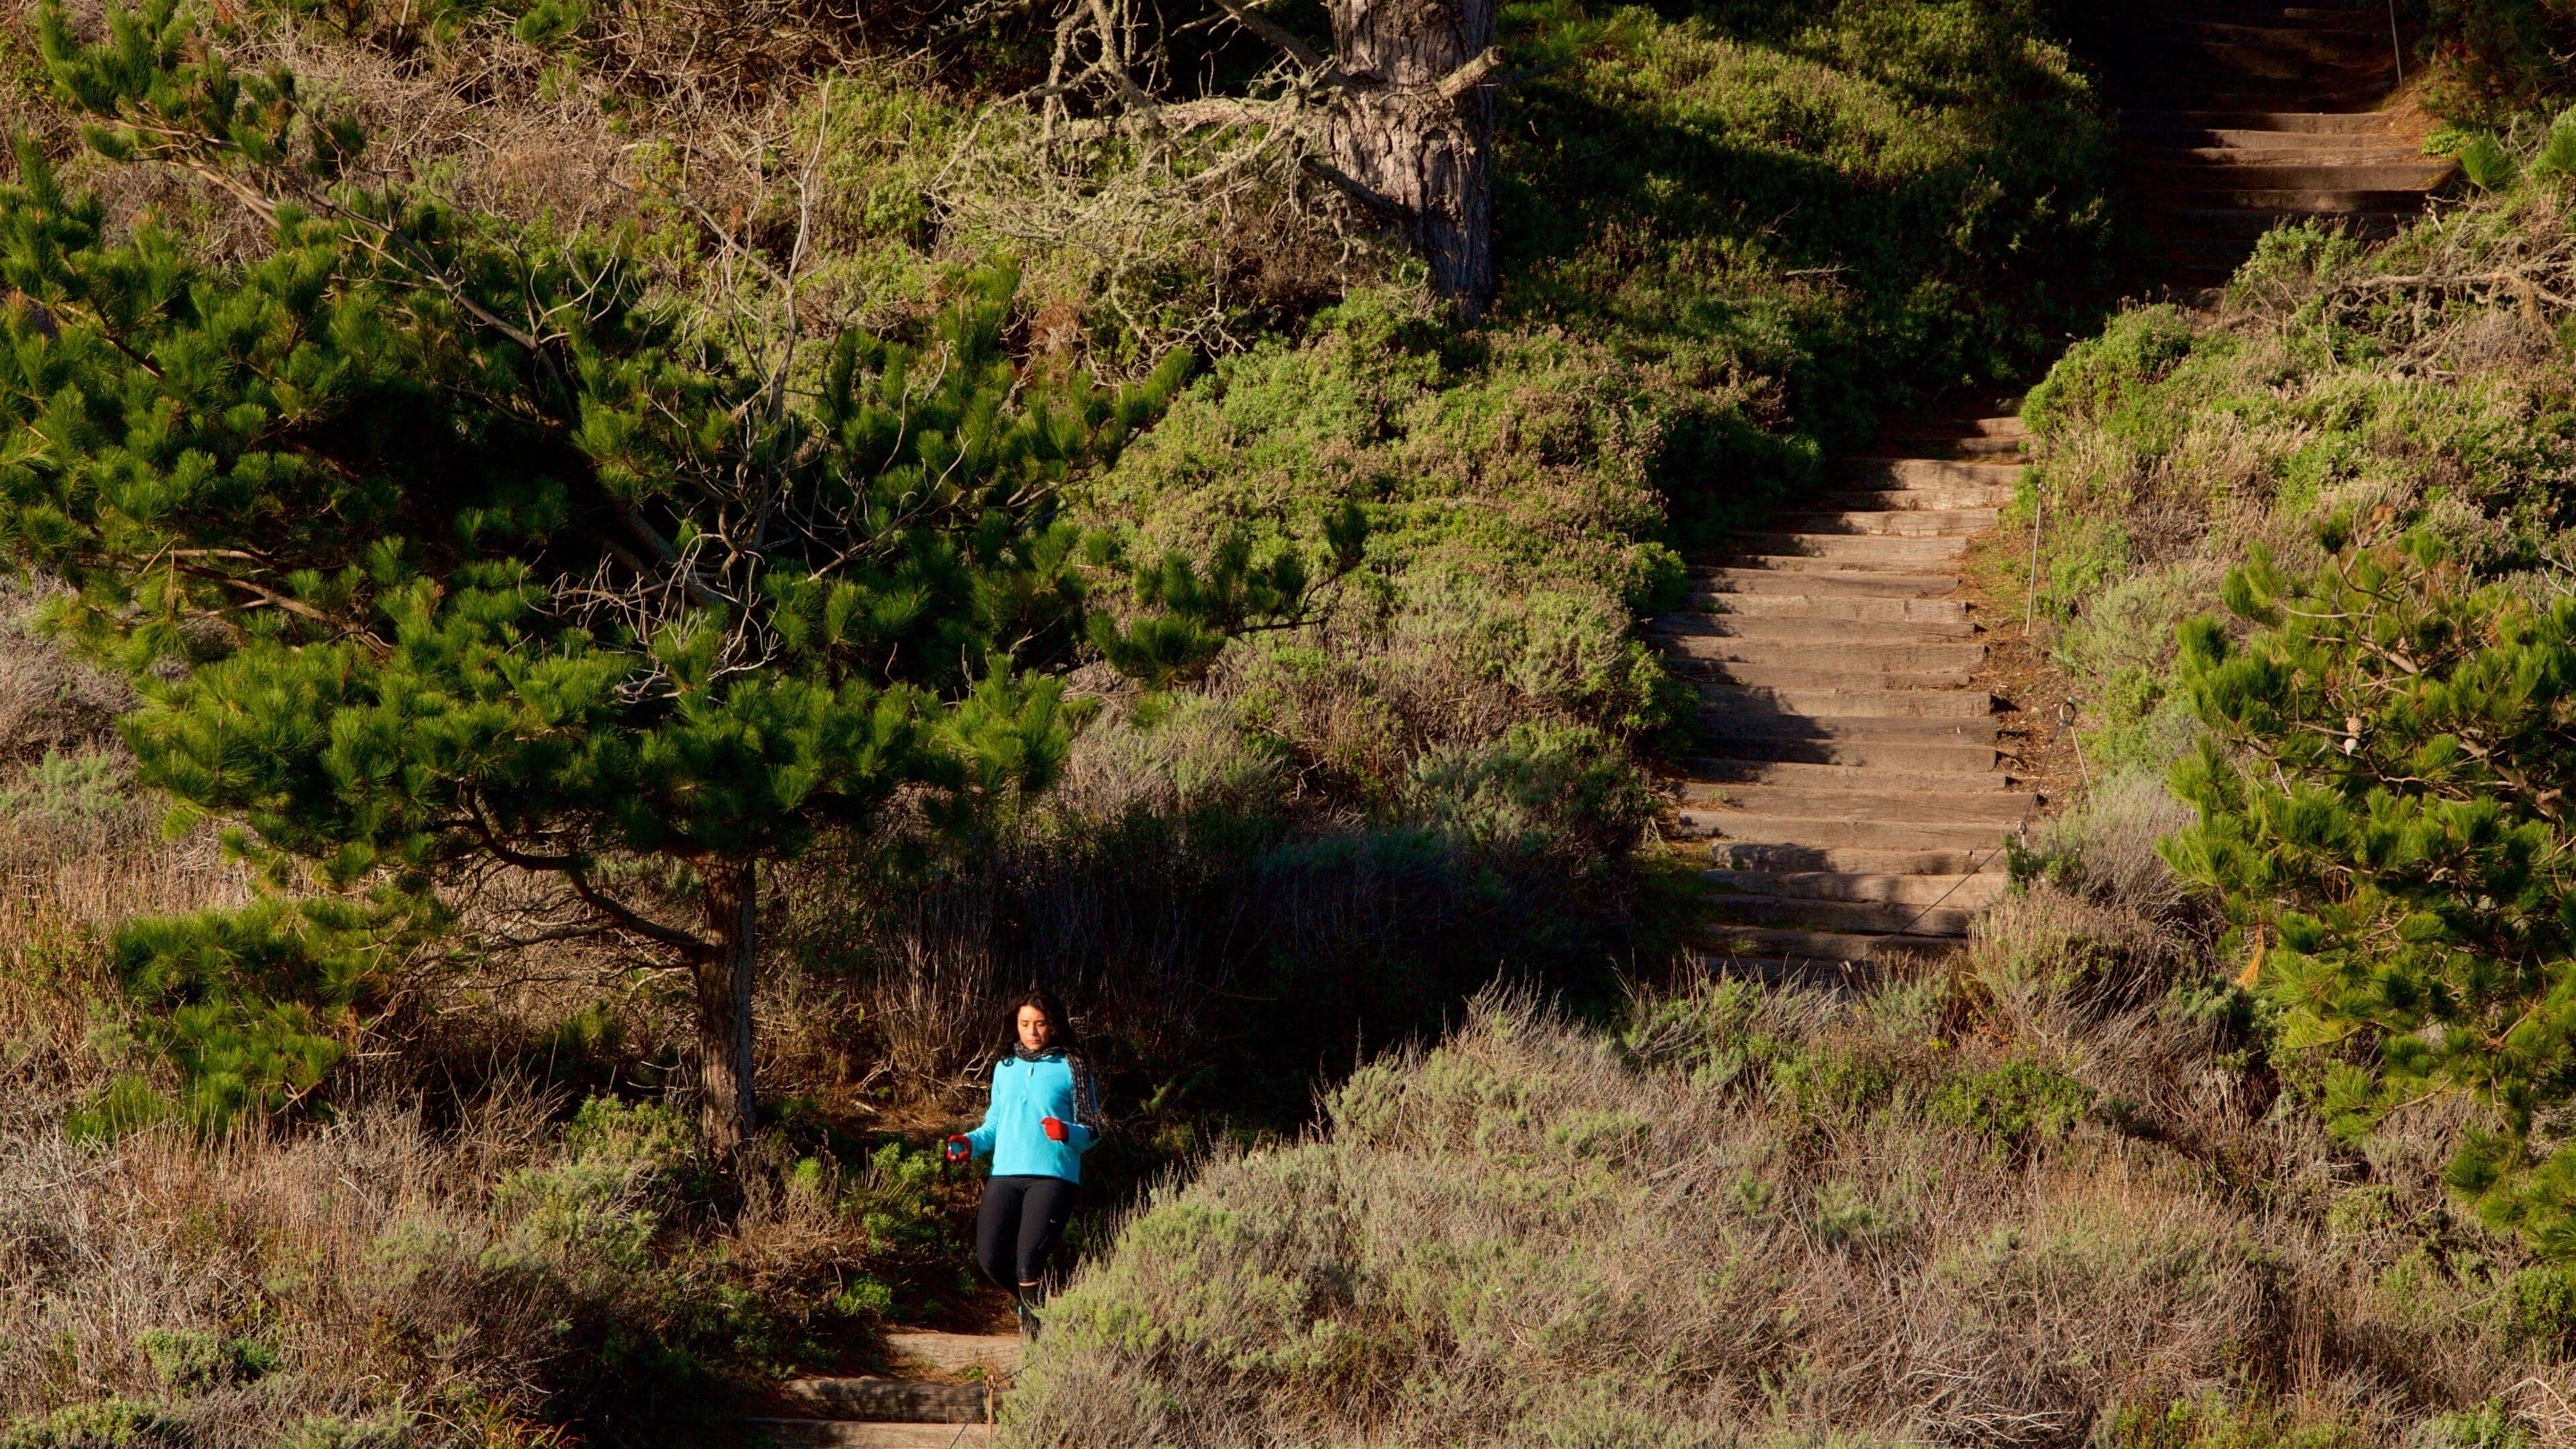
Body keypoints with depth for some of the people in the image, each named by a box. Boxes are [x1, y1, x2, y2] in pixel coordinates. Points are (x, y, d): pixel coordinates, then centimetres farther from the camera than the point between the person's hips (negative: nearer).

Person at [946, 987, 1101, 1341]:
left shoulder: (1070, 1069, 4)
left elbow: (1092, 1131, 2)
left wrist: (1067, 1133, -20)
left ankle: (1035, 1321, 1)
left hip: (1052, 1176, -5)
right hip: (1004, 1175, 5)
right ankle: (1030, 1303, 25)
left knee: (1028, 1260, -18)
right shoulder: (1005, 1070, 19)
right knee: (990, 1260, -4)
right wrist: (970, 1143, 3)